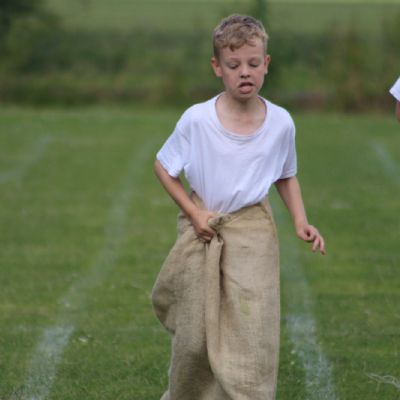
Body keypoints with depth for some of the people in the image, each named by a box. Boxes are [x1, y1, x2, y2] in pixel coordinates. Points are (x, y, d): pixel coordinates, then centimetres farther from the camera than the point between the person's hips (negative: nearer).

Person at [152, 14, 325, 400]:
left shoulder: (280, 123, -7)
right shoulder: (196, 119, -14)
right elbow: (163, 166, -1)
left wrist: (300, 220, -4)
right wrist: (193, 212, -10)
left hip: (253, 236, 1)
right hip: (202, 232, 0)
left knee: (251, 335, -7)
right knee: (194, 332, 10)